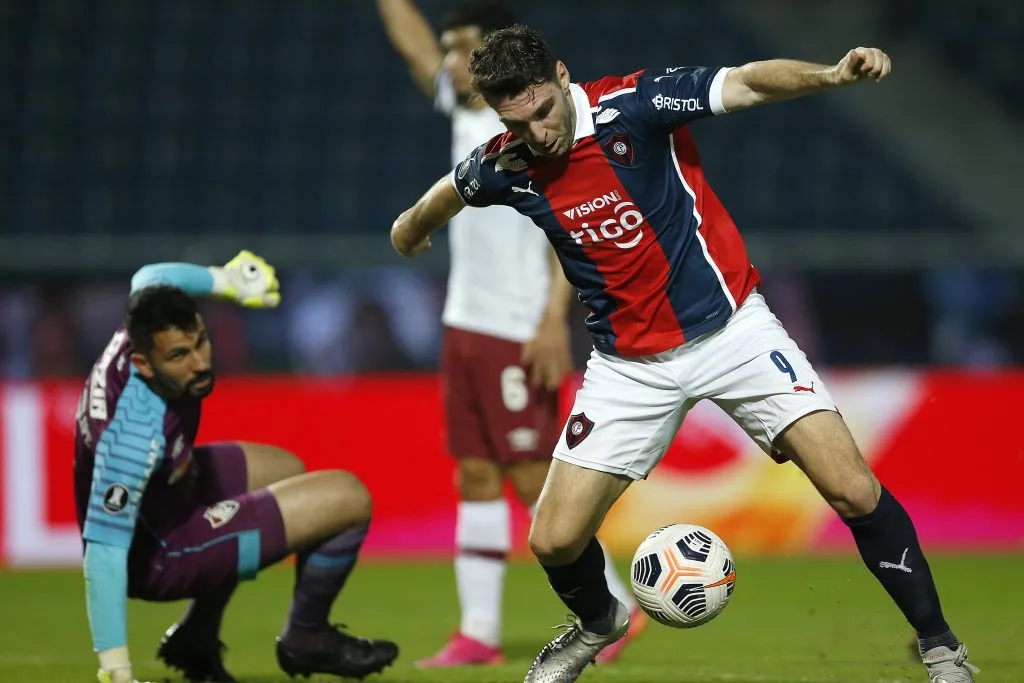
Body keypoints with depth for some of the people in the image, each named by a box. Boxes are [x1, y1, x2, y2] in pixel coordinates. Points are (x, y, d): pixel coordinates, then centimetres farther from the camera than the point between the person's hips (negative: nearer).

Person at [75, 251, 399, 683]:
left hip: (158, 498, 9)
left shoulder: (144, 327, -17)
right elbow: (103, 550, -39)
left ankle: (197, 636, 28)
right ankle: (305, 638, 11)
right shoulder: (137, 430, -39)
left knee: (285, 470, 33)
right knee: (350, 500, -12)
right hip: (155, 554, -9)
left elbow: (151, 278, 9)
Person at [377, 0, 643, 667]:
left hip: (519, 335, -8)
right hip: (466, 326, 8)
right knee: (476, 478, 5)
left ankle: (615, 608, 2)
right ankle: (479, 632, 5)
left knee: (534, 478, -8)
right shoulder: (467, 111, 11)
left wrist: (555, 321, -21)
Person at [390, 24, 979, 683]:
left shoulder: (632, 104, -19)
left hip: (730, 326, -3)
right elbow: (452, 190, 17)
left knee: (853, 490, -15)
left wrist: (828, 76, -51)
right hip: (631, 363, 3)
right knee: (555, 540, -1)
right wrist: (411, 226, 38)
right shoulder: (504, 166, -8)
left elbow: (746, 83, -32)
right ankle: (598, 622, 35)